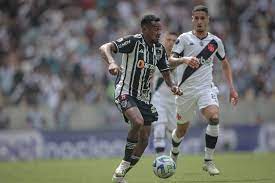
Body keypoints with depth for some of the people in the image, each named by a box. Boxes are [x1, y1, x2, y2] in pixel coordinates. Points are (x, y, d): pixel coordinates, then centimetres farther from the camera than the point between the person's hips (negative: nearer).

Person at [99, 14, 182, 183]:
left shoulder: (159, 49, 5)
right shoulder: (133, 41, -14)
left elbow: (165, 72, 11)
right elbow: (105, 48, -24)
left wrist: (173, 86, -11)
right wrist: (112, 62, -45)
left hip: (144, 97, 7)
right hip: (126, 93, -7)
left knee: (144, 141, 4)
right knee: (138, 122, -33)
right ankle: (123, 166, -16)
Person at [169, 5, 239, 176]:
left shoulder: (215, 41, 5)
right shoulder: (184, 38, -3)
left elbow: (225, 64, 19)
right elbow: (171, 61, -12)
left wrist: (232, 88, 11)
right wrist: (184, 60, -34)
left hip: (206, 88, 1)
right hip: (185, 89, -1)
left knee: (214, 118, -26)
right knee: (182, 129, 10)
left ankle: (208, 161, -16)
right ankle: (174, 152, 45)